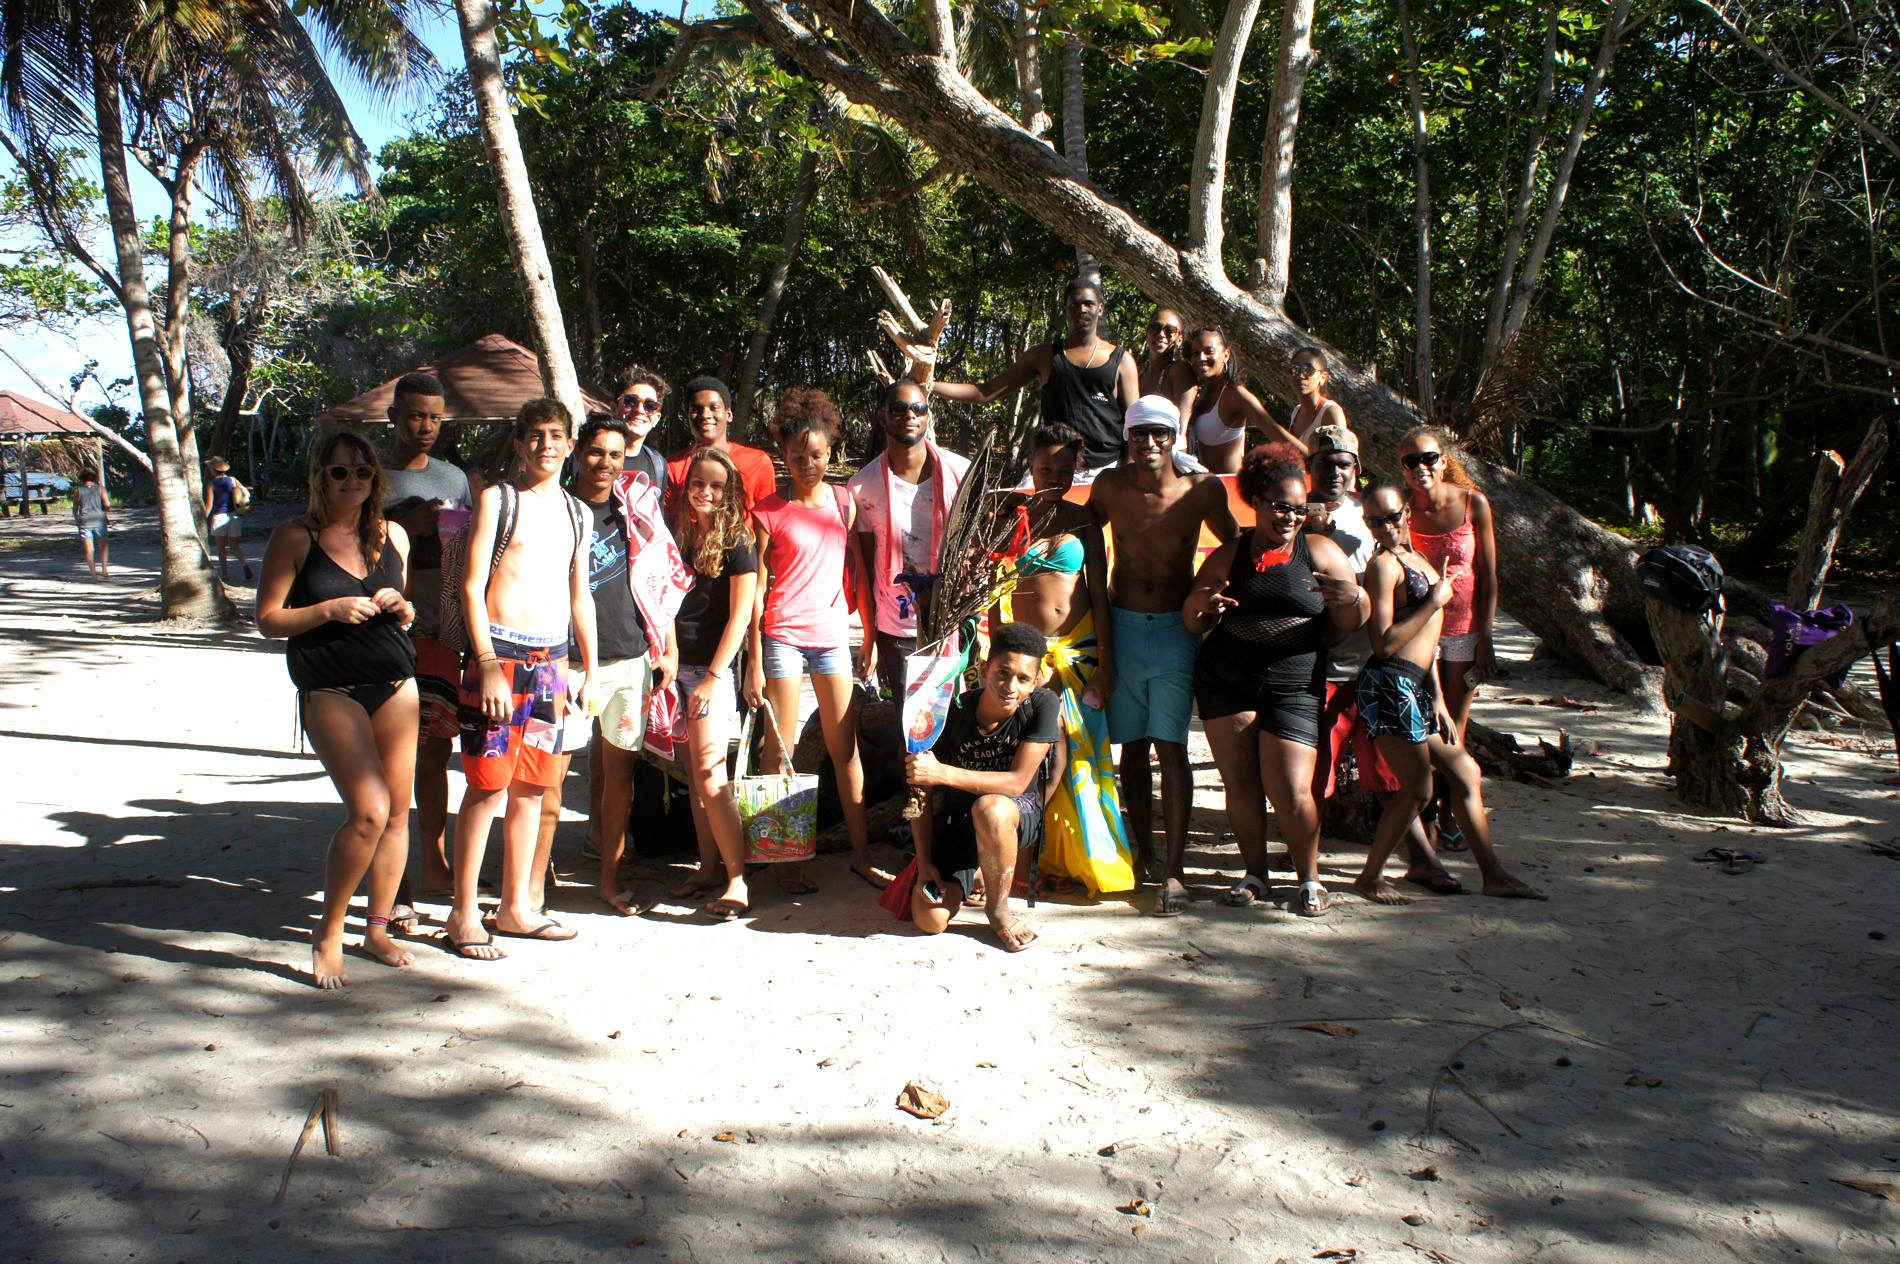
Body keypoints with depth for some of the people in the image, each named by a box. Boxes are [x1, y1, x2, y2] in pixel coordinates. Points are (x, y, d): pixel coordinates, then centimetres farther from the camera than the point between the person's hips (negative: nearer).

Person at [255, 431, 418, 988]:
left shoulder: (393, 535, 12)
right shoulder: (295, 538, -1)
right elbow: (268, 619, -3)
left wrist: (403, 608, -1)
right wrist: (329, 610, -16)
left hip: (396, 684, 5)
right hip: (329, 691, -5)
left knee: (398, 812, 4)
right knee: (369, 811, -16)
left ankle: (378, 928, 21)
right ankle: (328, 933, 4)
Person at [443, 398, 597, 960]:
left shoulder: (576, 512, 16)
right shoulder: (497, 499, -1)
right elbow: (471, 586, -7)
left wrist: (590, 671, 16)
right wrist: (488, 663, -16)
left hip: (552, 657, 6)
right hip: (500, 651, -5)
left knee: (532, 785, 10)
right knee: (487, 786, -6)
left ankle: (515, 907, 20)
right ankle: (463, 915, 3)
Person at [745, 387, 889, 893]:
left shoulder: (844, 502, 7)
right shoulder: (768, 512, -3)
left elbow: (857, 571, 12)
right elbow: (756, 588, -4)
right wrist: (754, 663, -6)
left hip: (832, 634, 4)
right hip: (782, 636, -3)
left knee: (847, 748, 8)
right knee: (780, 752, 1)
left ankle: (861, 855, 16)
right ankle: (786, 861, 11)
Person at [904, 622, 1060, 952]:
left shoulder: (1043, 705, -20)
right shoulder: (953, 714, -16)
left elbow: (1017, 782, -24)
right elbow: (922, 792, -8)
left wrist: (942, 773, -34)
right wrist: (925, 863, -13)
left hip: (1017, 815, -2)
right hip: (956, 820, 2)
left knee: (989, 808, -39)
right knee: (929, 920, -16)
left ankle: (997, 909, -13)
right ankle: (968, 874, 20)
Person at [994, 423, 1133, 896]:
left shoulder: (1082, 518, 8)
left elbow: (1098, 587, 8)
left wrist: (1106, 648, 2)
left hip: (1078, 647, 1)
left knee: (1081, 751, -2)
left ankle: (1086, 858, 8)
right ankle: (1040, 854, 5)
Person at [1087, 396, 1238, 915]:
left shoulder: (1203, 490, -9)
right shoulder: (1110, 486, -6)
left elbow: (1233, 546, 8)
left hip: (1177, 628, -2)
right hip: (1123, 626, 2)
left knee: (1170, 746, -8)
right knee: (1132, 745, 8)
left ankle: (1173, 872, -5)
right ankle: (1143, 851, 23)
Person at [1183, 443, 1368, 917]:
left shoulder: (1320, 551, 4)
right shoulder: (1229, 555, 9)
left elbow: (1349, 625, 3)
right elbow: (1193, 623, 9)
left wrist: (1351, 600, -20)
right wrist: (1202, 603, -14)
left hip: (1294, 687, -2)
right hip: (1224, 682, 2)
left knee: (1290, 792, -8)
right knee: (1240, 783, 3)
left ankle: (1309, 879, 10)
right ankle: (1254, 873, 19)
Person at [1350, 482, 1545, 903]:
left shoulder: (1418, 560, 19)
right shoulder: (1383, 564, -9)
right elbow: (1384, 643, -17)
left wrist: (1437, 699, 17)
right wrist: (1435, 602, -11)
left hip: (1417, 688, 9)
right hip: (1390, 684, -9)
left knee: (1466, 774, 13)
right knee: (1417, 789, -6)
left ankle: (1493, 876, 22)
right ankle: (1370, 876, 9)